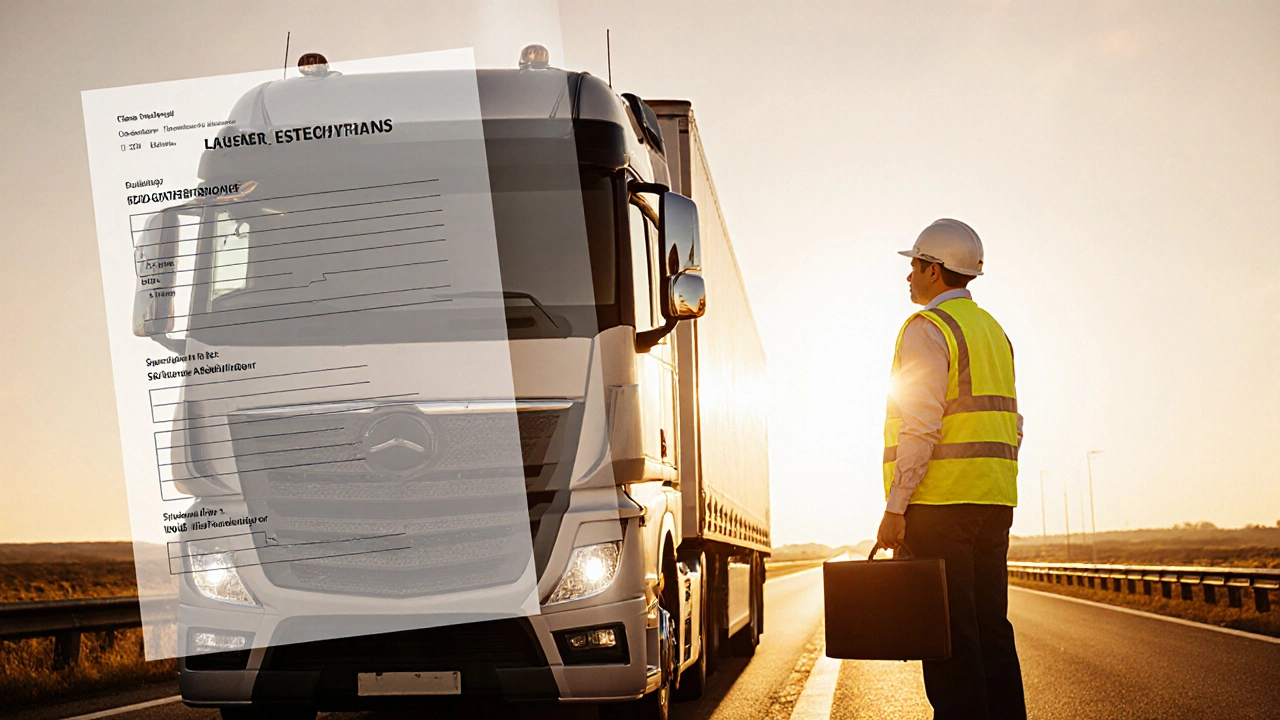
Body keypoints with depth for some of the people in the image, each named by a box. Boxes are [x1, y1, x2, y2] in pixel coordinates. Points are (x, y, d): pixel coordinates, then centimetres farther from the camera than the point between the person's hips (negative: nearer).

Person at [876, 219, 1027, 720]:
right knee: (991, 628, 11)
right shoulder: (993, 330, 20)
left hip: (940, 504, -8)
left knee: (947, 634, -7)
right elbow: (1012, 425, 21)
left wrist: (895, 508, -15)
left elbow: (920, 427, -16)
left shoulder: (927, 328, -7)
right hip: (995, 503, 8)